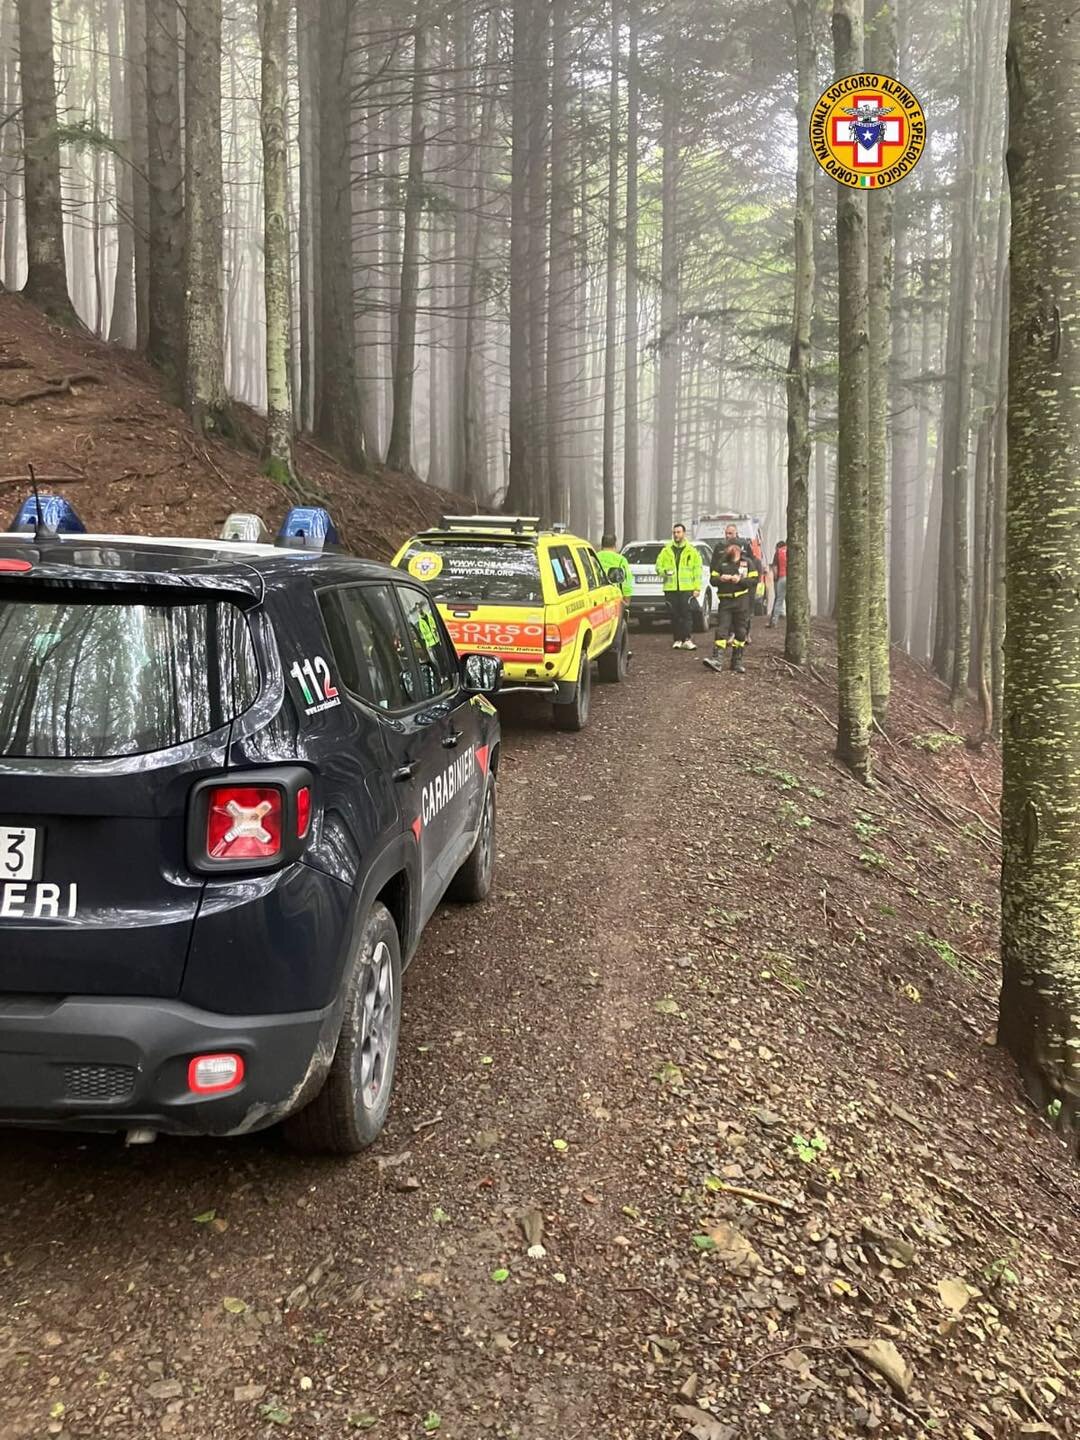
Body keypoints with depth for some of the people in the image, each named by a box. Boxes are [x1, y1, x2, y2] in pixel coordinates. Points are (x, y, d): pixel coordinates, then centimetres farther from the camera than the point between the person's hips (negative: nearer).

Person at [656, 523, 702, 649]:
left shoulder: (692, 550, 8)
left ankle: (686, 639, -11)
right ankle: (678, 640, 10)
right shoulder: (666, 550, 13)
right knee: (674, 615, 4)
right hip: (670, 588, 2)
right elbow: (658, 566, 12)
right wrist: (664, 572, -12)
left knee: (686, 614, -10)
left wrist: (697, 587, -2)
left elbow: (697, 570, 6)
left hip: (687, 588, -2)